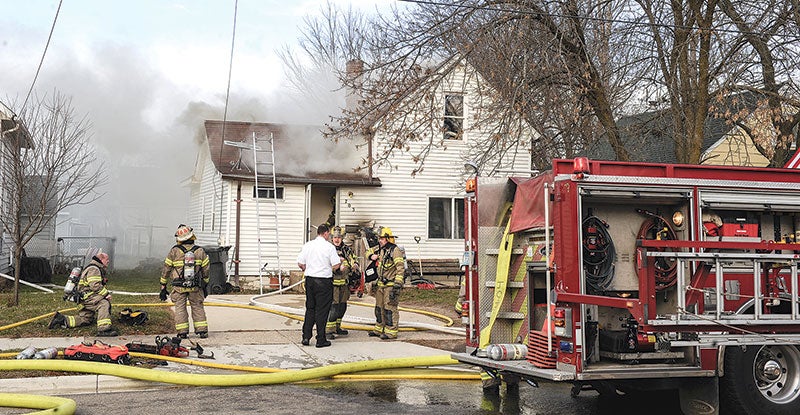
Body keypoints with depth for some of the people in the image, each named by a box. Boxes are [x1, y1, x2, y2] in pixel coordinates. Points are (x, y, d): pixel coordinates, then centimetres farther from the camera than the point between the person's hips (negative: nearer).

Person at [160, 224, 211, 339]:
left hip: (179, 287, -1)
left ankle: (182, 332, 6)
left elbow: (166, 270, 1)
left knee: (180, 308, 8)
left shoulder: (174, 251, -4)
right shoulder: (200, 251, -1)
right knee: (198, 307, 11)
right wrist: (205, 286, 18)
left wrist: (163, 287, 9)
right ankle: (202, 330, 9)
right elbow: (205, 270, 6)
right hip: (195, 287, 1)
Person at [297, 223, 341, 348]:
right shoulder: (329, 247, -9)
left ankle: (306, 336, 12)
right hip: (324, 281, -5)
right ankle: (321, 340, 4)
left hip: (310, 280, 5)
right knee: (322, 310, 1)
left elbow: (300, 263, 6)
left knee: (310, 308, 15)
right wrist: (340, 261, 11)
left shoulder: (308, 245, 4)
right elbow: (335, 266, -11)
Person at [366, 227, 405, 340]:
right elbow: (368, 251, 32)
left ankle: (391, 332, -4)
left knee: (390, 308, -8)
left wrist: (397, 284, -24)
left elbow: (401, 268, -19)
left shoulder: (395, 250, -14)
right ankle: (379, 329, 27)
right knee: (379, 307, 15)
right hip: (380, 284, 9)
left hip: (391, 285, -9)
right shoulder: (379, 249, 11)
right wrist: (371, 256, 6)